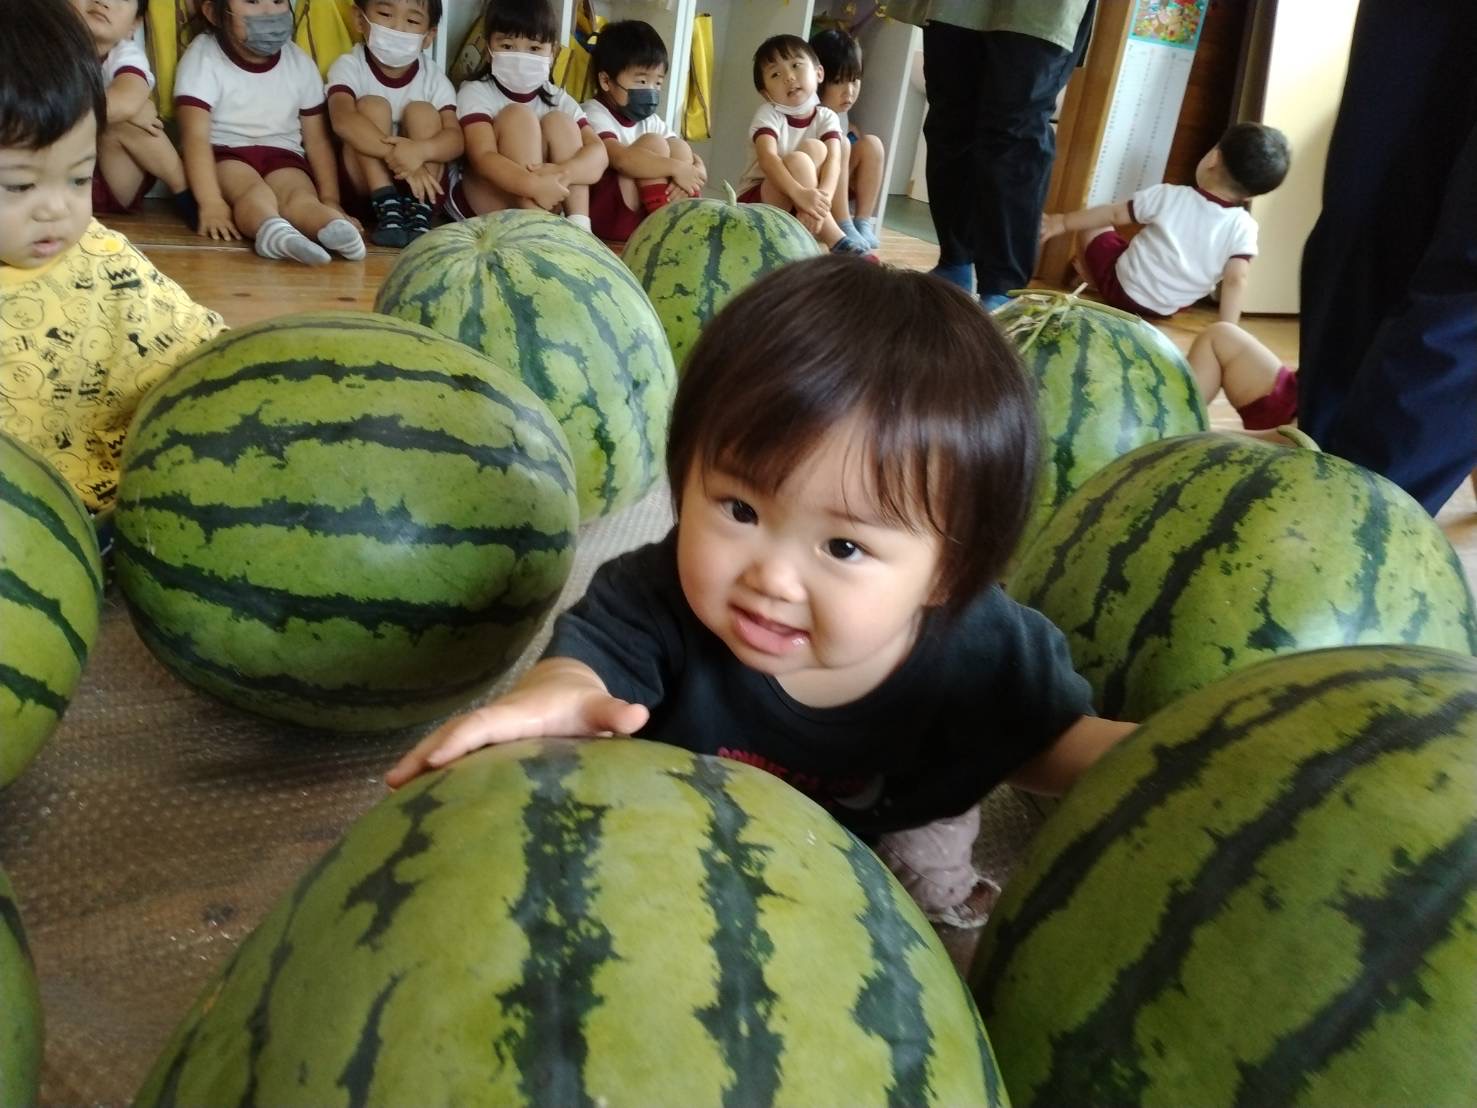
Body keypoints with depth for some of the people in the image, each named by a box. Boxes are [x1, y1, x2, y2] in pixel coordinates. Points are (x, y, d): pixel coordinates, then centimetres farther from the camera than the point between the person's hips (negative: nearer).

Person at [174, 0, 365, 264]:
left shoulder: (300, 63, 5)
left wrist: (330, 199, -1)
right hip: (223, 155, -2)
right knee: (255, 192, -36)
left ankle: (335, 227, -65)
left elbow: (317, 138, 9)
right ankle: (273, 230, -68)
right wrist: (211, 203, -28)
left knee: (300, 195, -33)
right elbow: (196, 136, -16)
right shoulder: (203, 57, -7)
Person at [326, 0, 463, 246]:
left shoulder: (434, 77, -2)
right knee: (372, 106, -20)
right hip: (363, 184, -1)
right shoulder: (349, 66, -7)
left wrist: (419, 150, -38)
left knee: (422, 111, -18)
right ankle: (386, 209, -29)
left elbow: (455, 138, -16)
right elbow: (343, 120, -27)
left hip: (418, 182, 2)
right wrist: (397, 155, -40)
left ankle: (419, 215, -29)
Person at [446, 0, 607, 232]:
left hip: (544, 204, 4)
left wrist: (563, 172, -34)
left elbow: (598, 153, -11)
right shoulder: (475, 93, -8)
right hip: (480, 204, -4)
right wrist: (534, 185, -43)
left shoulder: (558, 99, 4)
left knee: (558, 121, -12)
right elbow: (483, 158, -24)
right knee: (518, 115, -21)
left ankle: (578, 226, -26)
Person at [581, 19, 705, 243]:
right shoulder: (593, 115, -7)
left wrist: (693, 174, -18)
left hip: (644, 214, 7)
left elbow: (697, 163, 6)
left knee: (679, 148, -5)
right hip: (603, 215, -7)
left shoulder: (649, 120, 15)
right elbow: (622, 159, -27)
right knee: (654, 144, -17)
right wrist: (676, 168, -25)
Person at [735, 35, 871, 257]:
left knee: (815, 148, -20)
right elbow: (767, 158, -29)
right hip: (756, 199, -3)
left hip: (800, 205, 3)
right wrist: (799, 194, -46)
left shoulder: (826, 118, -3)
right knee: (797, 160, -29)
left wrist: (823, 197, -42)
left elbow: (833, 159, -20)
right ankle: (836, 241, -31)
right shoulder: (768, 114, -11)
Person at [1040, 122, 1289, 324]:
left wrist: (1062, 222, 4)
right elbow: (1236, 281, -23)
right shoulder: (1244, 228, -16)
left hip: (1121, 288, -3)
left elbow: (1113, 214, -8)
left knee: (1092, 225, 16)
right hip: (1167, 309, 3)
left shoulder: (1170, 196, -17)